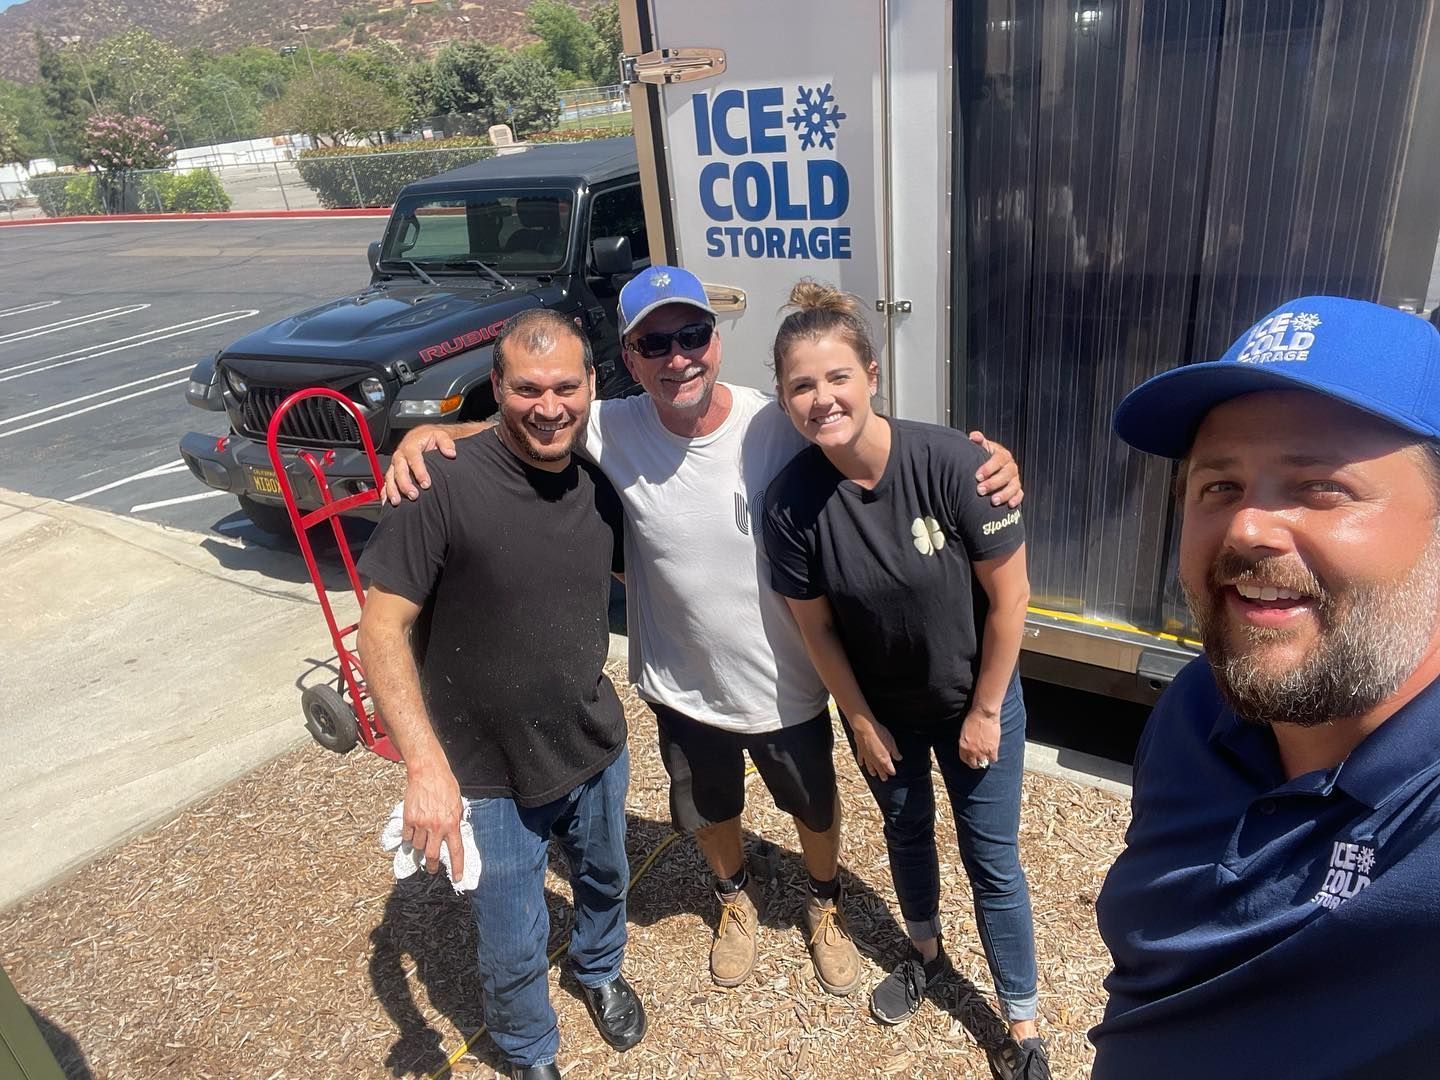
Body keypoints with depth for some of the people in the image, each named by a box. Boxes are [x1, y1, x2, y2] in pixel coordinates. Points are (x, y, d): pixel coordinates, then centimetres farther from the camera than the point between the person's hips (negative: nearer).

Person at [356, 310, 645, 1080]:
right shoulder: (444, 484, -24)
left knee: (604, 881, 29)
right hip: (488, 777, -4)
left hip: (596, 751, 5)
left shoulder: (599, 481, -7)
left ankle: (599, 972, 63)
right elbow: (381, 624, -22)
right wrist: (425, 763, -31)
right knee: (513, 950, 13)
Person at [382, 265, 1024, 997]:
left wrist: (985, 464, -34)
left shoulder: (782, 427, -25)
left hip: (787, 688, -1)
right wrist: (427, 433, -26)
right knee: (708, 814, 29)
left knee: (814, 807, 26)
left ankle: (825, 904, 60)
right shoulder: (609, 432, -20)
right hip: (683, 689, 2)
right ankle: (736, 897, 64)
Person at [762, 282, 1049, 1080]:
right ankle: (925, 955, 54)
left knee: (992, 861, 12)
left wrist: (984, 712, -11)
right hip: (881, 708, 2)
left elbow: (1009, 595, -18)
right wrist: (861, 722, -2)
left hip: (974, 700, -2)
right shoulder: (790, 500, -22)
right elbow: (816, 626, -9)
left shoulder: (951, 461, -28)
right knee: (906, 832, 25)